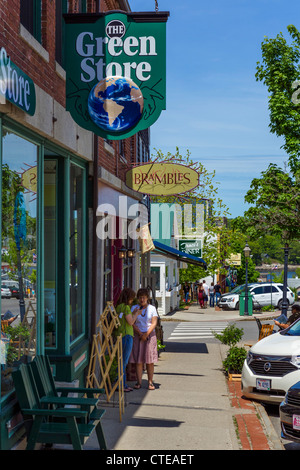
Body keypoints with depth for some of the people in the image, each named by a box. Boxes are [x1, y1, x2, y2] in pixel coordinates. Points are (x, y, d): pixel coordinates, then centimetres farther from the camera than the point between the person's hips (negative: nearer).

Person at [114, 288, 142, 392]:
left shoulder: (118, 307, 12)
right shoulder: (126, 307, -14)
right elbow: (131, 322, -12)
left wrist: (133, 313, 17)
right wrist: (136, 314, 3)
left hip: (120, 335, 9)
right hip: (126, 335, -9)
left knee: (122, 361, 14)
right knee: (124, 361, -4)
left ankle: (123, 384, 19)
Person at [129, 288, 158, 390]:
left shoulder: (152, 308, 5)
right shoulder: (134, 308, 6)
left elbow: (154, 323, -2)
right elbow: (132, 323, -1)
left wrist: (146, 334, -14)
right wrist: (140, 334, -12)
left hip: (150, 335, 0)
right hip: (137, 335, 0)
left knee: (150, 361, -2)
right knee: (138, 360, -3)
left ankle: (150, 382, 4)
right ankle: (139, 382, 2)